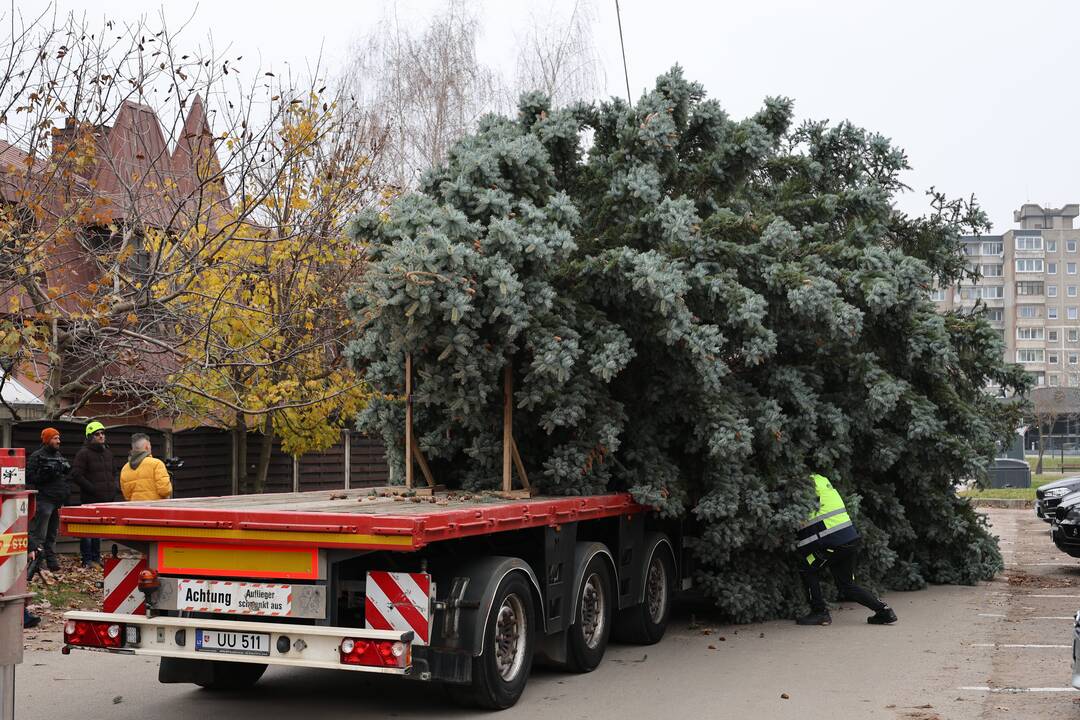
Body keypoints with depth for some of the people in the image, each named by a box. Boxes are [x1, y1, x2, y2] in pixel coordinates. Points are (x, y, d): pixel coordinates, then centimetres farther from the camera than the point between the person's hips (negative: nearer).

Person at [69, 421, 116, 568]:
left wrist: (112, 488, 15)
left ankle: (96, 558, 22)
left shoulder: (108, 452, 17)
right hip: (90, 499, -7)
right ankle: (87, 560, 1)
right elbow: (76, 475, -13)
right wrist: (92, 488, -16)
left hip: (106, 500, 7)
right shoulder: (83, 453, -6)